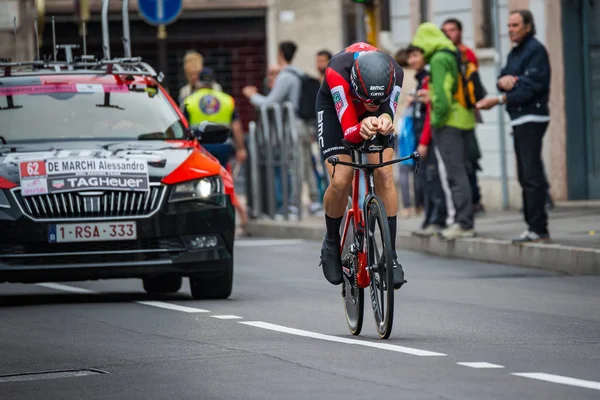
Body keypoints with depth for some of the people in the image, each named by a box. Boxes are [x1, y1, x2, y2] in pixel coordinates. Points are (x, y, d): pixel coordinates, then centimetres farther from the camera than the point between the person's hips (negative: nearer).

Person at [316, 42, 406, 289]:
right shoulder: (337, 71, -42)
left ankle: (391, 256, -10)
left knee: (384, 175, -17)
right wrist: (362, 128, -61)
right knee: (340, 182, -17)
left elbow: (388, 111, -32)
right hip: (335, 108, -2)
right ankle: (331, 243, 11)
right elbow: (349, 131, -39)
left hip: (378, 112, 2)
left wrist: (385, 121, -55)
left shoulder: (395, 73, -35)